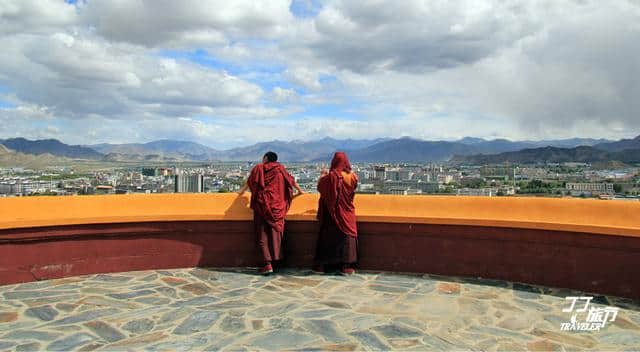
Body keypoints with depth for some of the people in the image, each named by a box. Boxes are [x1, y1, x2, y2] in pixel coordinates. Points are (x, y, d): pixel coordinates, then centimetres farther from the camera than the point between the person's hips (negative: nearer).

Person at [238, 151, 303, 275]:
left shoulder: (258, 168, 3)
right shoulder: (280, 169, 9)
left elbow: (249, 182, 13)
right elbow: (291, 181, 16)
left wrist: (241, 191, 31)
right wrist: (300, 190, 33)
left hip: (261, 205, -2)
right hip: (276, 206, 2)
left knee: (262, 235, 0)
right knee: (275, 232, 10)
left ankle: (267, 264, -8)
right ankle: (275, 259, 10)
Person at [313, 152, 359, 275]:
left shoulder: (331, 176, -13)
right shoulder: (352, 177, -5)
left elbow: (319, 186, 1)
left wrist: (323, 175, 18)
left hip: (332, 213, -1)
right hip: (347, 213, 2)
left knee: (327, 236, 8)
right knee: (347, 235, 6)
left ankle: (321, 265, 14)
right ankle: (347, 266, 3)